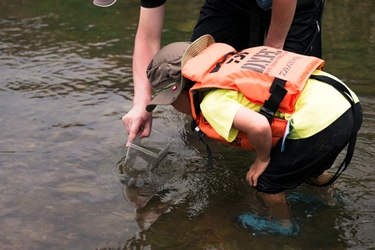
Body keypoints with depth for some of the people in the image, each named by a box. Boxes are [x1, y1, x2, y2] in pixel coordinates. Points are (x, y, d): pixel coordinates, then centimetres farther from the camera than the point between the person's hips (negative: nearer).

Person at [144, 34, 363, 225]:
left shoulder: (212, 101, -10)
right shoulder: (228, 67, 17)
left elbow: (258, 126, -25)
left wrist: (263, 160, -5)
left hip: (319, 120, -9)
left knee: (267, 181, 12)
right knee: (307, 167, 34)